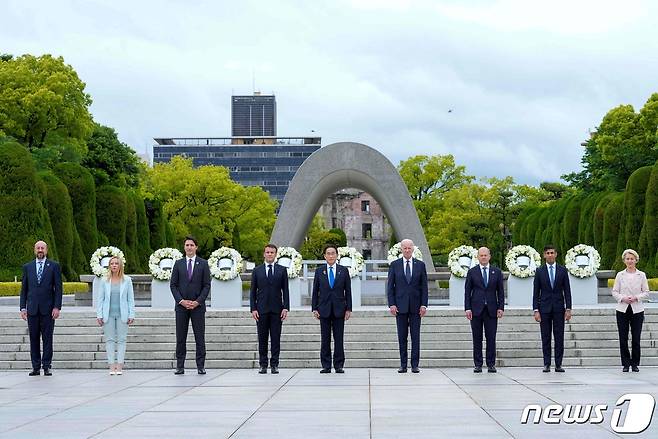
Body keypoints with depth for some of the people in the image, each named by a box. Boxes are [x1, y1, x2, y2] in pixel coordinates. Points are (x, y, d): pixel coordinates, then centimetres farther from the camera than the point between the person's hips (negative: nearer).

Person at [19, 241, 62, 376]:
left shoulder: (54, 266, 4)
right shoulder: (27, 267, 11)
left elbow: (58, 288, 1)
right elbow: (24, 289, 12)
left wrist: (57, 307, -8)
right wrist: (23, 308, 4)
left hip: (48, 309, -2)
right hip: (32, 309, 2)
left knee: (47, 338, 0)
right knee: (34, 339, 4)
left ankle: (47, 366, 4)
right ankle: (36, 367, 9)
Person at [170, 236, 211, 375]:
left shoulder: (203, 264, 5)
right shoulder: (178, 264, 8)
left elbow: (207, 285, 1)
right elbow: (173, 285, 5)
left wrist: (197, 301, -10)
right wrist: (181, 301, -8)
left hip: (198, 306, -1)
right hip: (181, 306, 1)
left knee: (200, 337, -1)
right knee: (180, 338, 2)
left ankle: (200, 367, 2)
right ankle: (180, 366, 5)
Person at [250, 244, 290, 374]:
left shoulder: (282, 270, 8)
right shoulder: (257, 271, 8)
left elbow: (285, 290, 6)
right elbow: (253, 291, 7)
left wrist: (285, 308, -4)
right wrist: (253, 309, -2)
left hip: (276, 310, 0)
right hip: (262, 310, 0)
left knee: (276, 338, 0)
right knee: (262, 339, 2)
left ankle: (274, 365, 4)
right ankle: (263, 365, 7)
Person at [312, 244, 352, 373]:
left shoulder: (343, 271, 5)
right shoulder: (319, 271, 6)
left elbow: (348, 291, 5)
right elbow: (315, 291, 7)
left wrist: (348, 309, -1)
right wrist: (314, 308, 0)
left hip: (339, 309, 0)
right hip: (324, 309, 1)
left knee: (338, 339, 1)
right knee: (325, 339, 2)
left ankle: (339, 365, 6)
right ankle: (326, 366, 6)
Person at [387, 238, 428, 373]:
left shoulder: (420, 265, 5)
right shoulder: (394, 265, 4)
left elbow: (424, 286, 4)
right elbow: (390, 286, 3)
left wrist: (424, 305, -4)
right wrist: (391, 304, -6)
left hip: (415, 306, 0)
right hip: (400, 305, 0)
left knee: (415, 336, -1)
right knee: (402, 337, 3)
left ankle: (415, 365, 2)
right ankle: (403, 365, 7)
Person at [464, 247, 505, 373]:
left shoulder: (497, 272, 9)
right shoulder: (472, 272, 6)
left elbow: (500, 291, 9)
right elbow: (467, 291, 4)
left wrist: (501, 308, -1)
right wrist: (467, 308, -4)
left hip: (491, 310, 1)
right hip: (476, 309, 0)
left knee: (491, 338, -1)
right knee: (477, 338, 1)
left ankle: (491, 364, 5)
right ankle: (478, 365, 6)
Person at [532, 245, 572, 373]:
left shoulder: (562, 270, 5)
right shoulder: (539, 271, 4)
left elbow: (567, 291, 5)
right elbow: (536, 292, 3)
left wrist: (568, 309, -3)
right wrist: (536, 310, -5)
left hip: (559, 308, 0)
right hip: (544, 308, 0)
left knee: (559, 337, 0)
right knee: (546, 338, 1)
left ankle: (558, 364, 4)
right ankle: (547, 364, 5)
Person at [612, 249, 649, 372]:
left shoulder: (641, 275, 4)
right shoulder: (620, 275, 5)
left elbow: (646, 292, 4)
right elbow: (614, 292, 5)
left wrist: (636, 298, -13)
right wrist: (623, 298, -13)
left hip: (637, 310, 0)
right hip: (622, 310, 1)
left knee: (636, 339, -1)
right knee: (623, 339, 0)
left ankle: (635, 363, 10)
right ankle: (626, 364, 8)